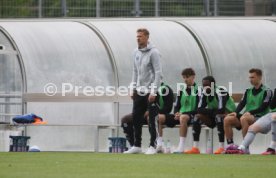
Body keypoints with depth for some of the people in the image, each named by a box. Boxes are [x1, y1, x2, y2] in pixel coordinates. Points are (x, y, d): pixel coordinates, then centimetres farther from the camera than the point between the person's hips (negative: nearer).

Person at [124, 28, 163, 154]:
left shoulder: (153, 52, -9)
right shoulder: (136, 52, 12)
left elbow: (158, 73, -13)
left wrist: (153, 92, -17)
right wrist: (132, 89, 13)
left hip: (150, 92, -7)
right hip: (139, 91, 7)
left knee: (152, 120, -3)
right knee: (136, 118, 6)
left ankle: (152, 146, 0)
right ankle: (137, 146, 13)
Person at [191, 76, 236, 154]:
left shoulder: (220, 92, -23)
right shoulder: (204, 94, 0)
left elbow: (221, 110, -33)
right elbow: (200, 109, -9)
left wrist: (210, 111, -16)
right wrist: (212, 111, -23)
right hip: (214, 117, 7)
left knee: (219, 116, -38)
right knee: (198, 116, -11)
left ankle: (221, 147, -38)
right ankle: (195, 148, -15)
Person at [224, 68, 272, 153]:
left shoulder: (266, 91, -1)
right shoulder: (248, 91, 18)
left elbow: (263, 107, -11)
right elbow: (242, 104, 9)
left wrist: (250, 112, -22)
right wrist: (236, 112, -11)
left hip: (260, 117, -6)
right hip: (247, 116, 6)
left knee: (243, 119, -38)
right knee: (227, 119, -16)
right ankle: (230, 145, -19)